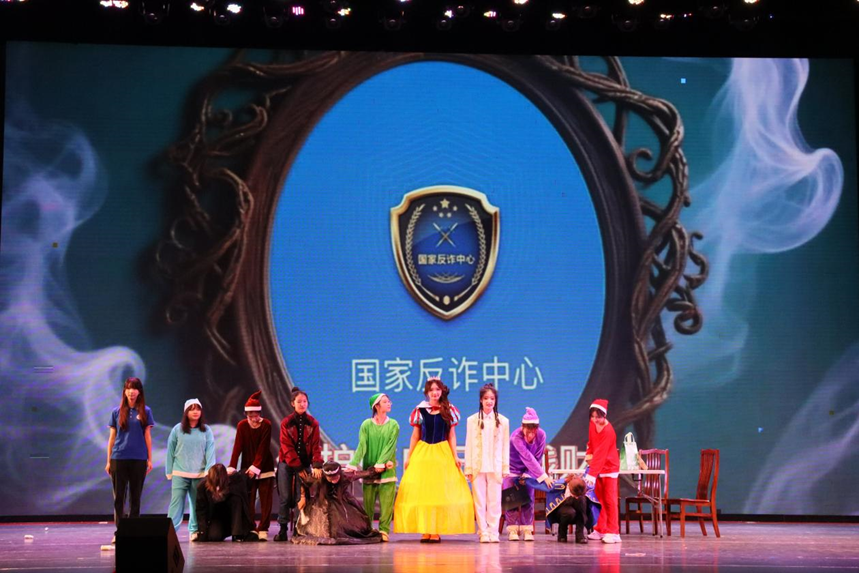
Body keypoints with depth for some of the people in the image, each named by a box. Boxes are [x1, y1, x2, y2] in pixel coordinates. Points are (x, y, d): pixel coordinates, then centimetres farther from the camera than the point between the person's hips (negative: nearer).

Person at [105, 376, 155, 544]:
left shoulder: (145, 411, 4)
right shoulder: (117, 412, 5)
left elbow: (147, 436, 6)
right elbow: (112, 437, 8)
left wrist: (150, 459, 2)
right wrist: (108, 461, 5)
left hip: (138, 459, 0)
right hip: (119, 459, 0)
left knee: (135, 497, 4)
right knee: (118, 497, 1)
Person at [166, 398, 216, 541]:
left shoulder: (206, 431, 3)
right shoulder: (177, 429, 2)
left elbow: (210, 452, 0)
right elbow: (170, 452, 4)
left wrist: (209, 471, -9)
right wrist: (169, 472, 3)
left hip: (200, 474, 1)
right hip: (180, 474, -1)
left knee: (197, 503, 7)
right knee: (176, 502, -9)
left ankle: (195, 531, 14)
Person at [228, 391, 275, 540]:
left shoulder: (266, 425, -9)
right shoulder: (242, 426, -5)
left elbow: (263, 449, -13)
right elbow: (237, 447, -10)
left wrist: (255, 467, -21)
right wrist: (231, 467, -20)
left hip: (265, 468, -1)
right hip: (247, 469, 1)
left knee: (266, 501, -3)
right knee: (248, 501, 2)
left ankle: (263, 530, 0)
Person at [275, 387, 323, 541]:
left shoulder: (313, 423, 3)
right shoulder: (286, 423, 0)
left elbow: (316, 446, -3)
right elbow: (287, 447, -5)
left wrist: (317, 465, -17)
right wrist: (298, 466, -13)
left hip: (304, 464, 1)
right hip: (287, 464, -1)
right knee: (285, 497, -3)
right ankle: (283, 530, 0)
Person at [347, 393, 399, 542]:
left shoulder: (393, 425, 5)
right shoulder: (366, 425, 3)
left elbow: (390, 446, -5)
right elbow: (362, 446, -6)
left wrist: (380, 463, -18)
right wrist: (353, 465, -19)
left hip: (387, 469, 0)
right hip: (369, 469, 0)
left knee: (386, 502, -5)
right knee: (368, 501, 2)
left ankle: (384, 530, -3)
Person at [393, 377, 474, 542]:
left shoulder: (449, 411, 5)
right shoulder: (420, 410, 5)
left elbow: (452, 436, 7)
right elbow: (415, 436, 9)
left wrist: (455, 456, -1)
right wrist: (409, 457, 5)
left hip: (442, 454, 0)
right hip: (422, 454, 0)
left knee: (441, 492, -2)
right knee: (421, 492, -2)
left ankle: (436, 531, 2)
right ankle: (425, 531, 2)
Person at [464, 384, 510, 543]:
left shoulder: (503, 421, 7)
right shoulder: (472, 420, 5)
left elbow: (505, 446, 8)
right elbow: (469, 445, 5)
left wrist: (505, 468, 4)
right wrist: (468, 468, 1)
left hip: (495, 467, 0)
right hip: (478, 467, 0)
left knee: (494, 501, -1)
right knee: (480, 501, 0)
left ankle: (493, 532, 5)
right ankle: (483, 532, 4)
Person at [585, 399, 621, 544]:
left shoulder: (608, 431, -25)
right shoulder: (593, 424, -2)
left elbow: (600, 454, -30)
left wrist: (592, 474, -34)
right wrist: (589, 454, 2)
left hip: (609, 468, -7)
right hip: (598, 467, 7)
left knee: (609, 500, -7)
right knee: (599, 499, 10)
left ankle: (613, 533, -4)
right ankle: (600, 530, 17)